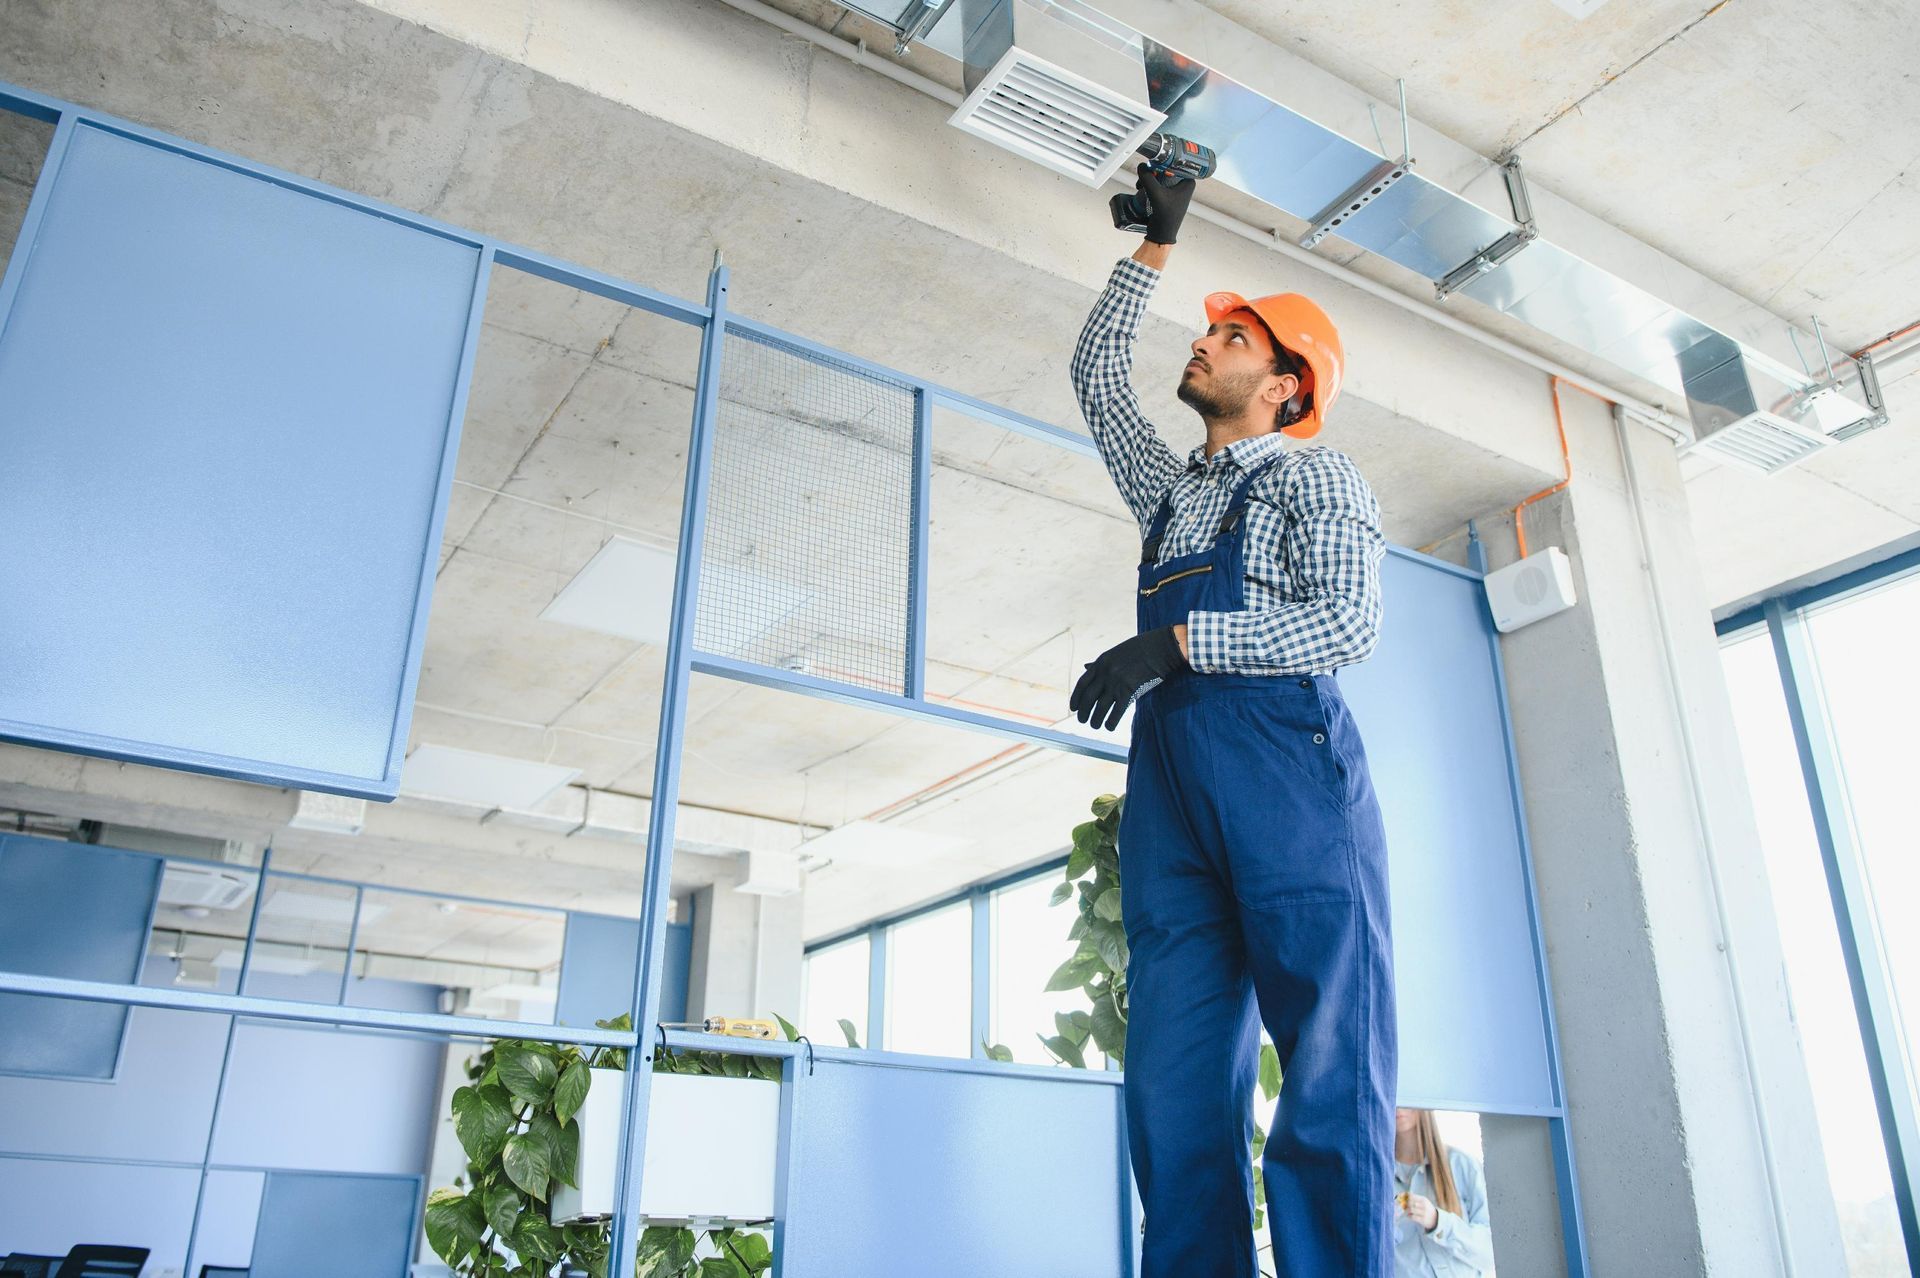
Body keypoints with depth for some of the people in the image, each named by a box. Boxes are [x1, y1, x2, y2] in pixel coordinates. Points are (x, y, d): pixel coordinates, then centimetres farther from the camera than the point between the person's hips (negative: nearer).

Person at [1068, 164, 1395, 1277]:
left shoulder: (1316, 476, 13)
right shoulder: (1172, 490, 32)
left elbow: (1349, 622, -4)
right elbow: (1097, 372, 39)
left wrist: (1174, 641, -12)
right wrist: (1158, 243, 39)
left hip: (1283, 749, -6)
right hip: (1168, 771, 6)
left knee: (1330, 1077, -12)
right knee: (1178, 1090, -4)